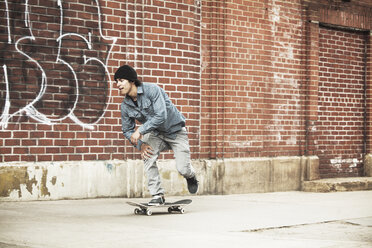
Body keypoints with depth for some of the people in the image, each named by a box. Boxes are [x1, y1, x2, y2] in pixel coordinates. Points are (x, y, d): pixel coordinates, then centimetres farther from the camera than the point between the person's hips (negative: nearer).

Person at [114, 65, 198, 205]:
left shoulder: (152, 90, -25)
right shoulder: (125, 106, -8)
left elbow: (161, 116, -33)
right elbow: (127, 130, 2)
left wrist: (140, 131, -34)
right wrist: (140, 145, -15)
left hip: (175, 130, -4)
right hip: (156, 134, 4)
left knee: (182, 169, -13)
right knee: (148, 155, -25)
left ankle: (191, 176, 27)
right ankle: (157, 195, -13)